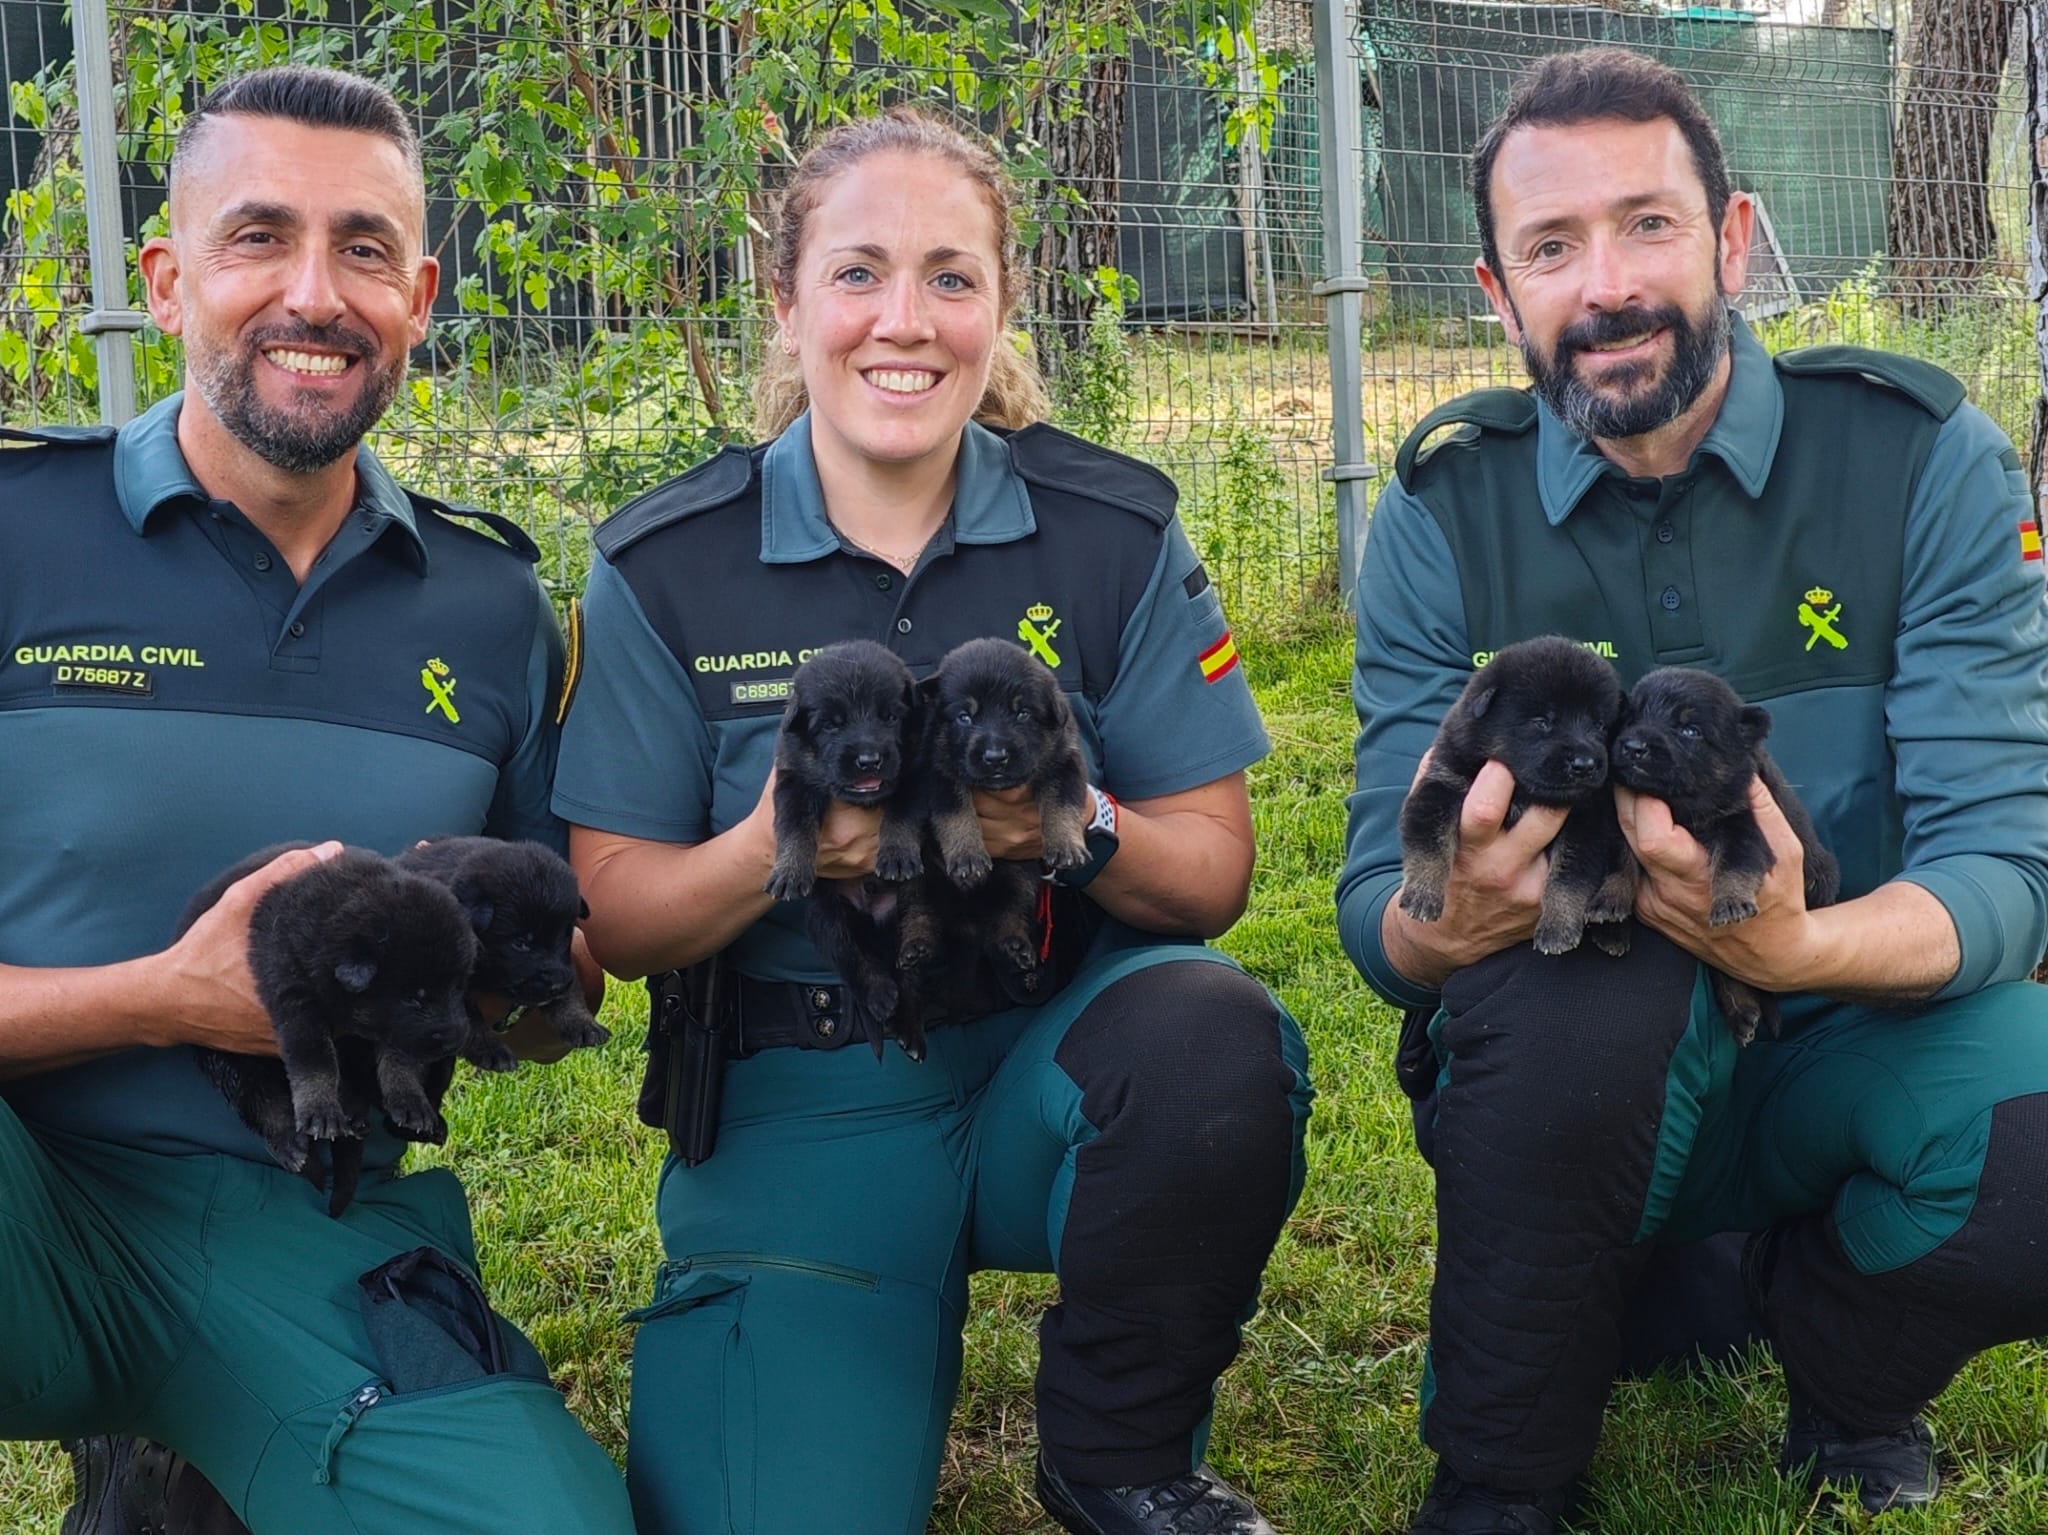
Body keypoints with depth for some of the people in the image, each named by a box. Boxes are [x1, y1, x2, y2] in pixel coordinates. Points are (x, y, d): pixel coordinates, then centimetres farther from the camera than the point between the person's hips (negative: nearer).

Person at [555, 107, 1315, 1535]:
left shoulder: (1116, 530, -2)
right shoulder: (666, 567, -4)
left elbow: (1214, 872, -2)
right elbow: (614, 916, -3)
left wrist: (1080, 829, -25)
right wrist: (770, 852, -25)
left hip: (1058, 1059, 2)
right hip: (798, 1099, -1)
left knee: (1214, 1039, -33)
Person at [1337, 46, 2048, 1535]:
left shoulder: (1926, 461, -8)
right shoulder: (1447, 513, -4)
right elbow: (1379, 903, -7)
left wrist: (1797, 945, -38)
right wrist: (1445, 925, -34)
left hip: (1862, 1036, 1)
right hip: (1580, 1071, 0)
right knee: (1575, 984, -35)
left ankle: (1837, 1359, 7)